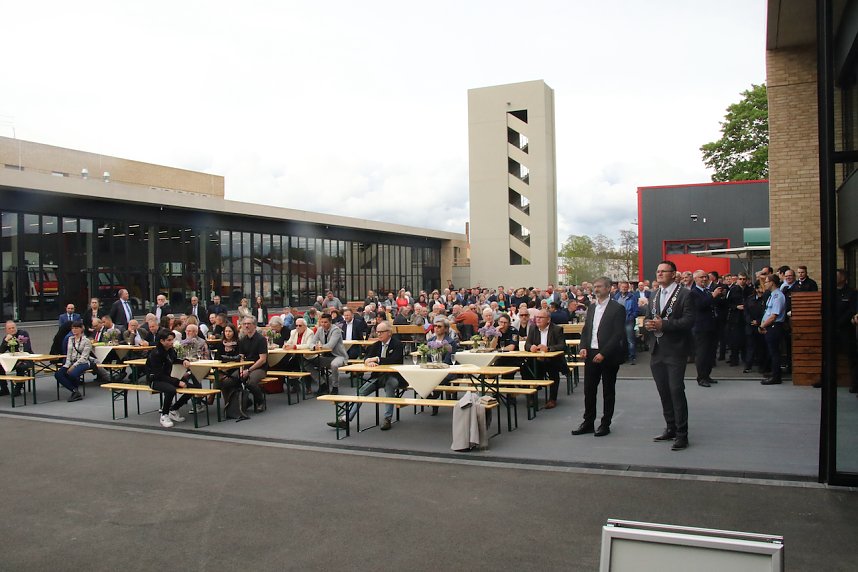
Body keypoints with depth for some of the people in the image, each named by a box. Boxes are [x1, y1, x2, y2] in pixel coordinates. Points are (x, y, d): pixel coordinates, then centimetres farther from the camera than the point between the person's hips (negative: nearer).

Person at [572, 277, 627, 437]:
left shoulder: (617, 308, -8)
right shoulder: (591, 307, 12)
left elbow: (618, 334, -13)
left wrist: (603, 353, -18)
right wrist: (583, 347, -1)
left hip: (608, 356, -6)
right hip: (591, 354, 6)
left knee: (608, 391, 6)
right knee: (589, 389, 8)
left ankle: (605, 424, 15)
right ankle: (588, 422, 18)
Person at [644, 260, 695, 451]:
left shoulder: (684, 294, -6)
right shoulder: (654, 295, 16)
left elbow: (689, 320, -15)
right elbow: (648, 318, 18)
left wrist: (663, 324, -21)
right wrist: (648, 323, -6)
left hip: (675, 351, -7)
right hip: (657, 351, 7)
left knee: (676, 391, -7)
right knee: (663, 392, 12)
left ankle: (682, 434, 0)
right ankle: (671, 428, 24)